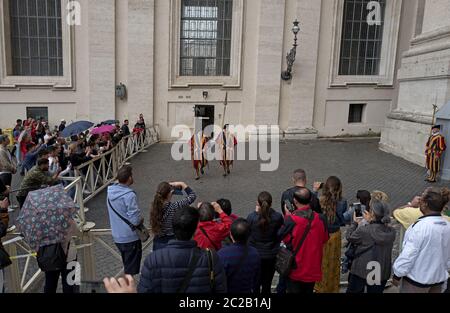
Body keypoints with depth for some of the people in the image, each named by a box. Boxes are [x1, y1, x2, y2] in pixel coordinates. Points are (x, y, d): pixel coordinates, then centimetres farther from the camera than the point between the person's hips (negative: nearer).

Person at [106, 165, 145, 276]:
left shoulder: (110, 191, -1)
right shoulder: (129, 195, -26)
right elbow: (135, 220, -27)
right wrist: (141, 219, -4)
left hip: (117, 237, 7)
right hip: (130, 238, -7)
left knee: (126, 265, 26)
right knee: (131, 270, 9)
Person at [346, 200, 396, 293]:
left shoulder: (364, 230, -23)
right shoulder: (391, 232, -9)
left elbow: (349, 237, -5)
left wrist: (355, 223, 8)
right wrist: (371, 221, 10)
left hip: (362, 271, -4)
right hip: (383, 272, 4)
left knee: (353, 291, 16)